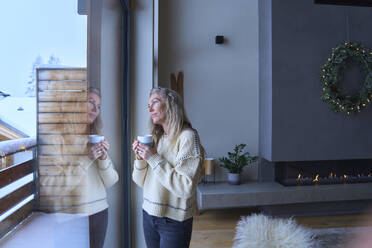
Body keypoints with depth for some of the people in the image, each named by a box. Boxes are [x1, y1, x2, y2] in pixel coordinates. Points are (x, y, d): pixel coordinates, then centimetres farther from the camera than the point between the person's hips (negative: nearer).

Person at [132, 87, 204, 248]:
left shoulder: (187, 136, -15)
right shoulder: (156, 138, 4)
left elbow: (186, 188, -23)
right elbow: (141, 182, 8)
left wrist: (154, 159, -21)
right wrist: (140, 159, -10)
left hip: (174, 220, -6)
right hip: (149, 214, 6)